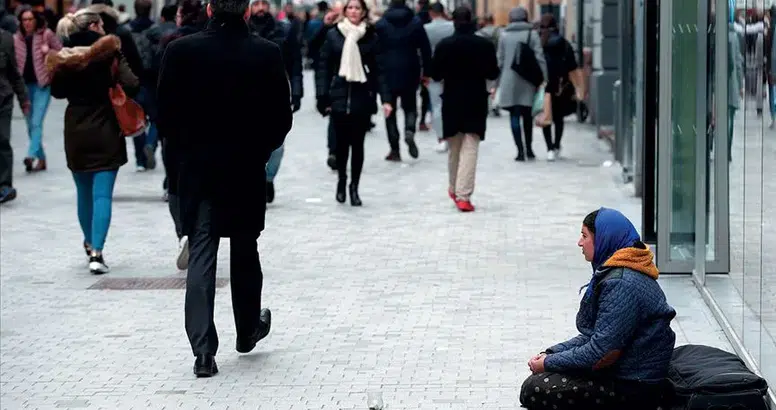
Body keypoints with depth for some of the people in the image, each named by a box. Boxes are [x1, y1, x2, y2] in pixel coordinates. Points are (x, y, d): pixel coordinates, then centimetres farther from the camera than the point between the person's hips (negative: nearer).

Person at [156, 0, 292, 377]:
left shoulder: (180, 51, -9)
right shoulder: (267, 55, -9)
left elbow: (164, 115, -4)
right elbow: (282, 118, -4)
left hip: (195, 171, 0)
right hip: (247, 172, 1)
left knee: (201, 256, 1)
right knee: (244, 252, 18)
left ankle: (203, 350, -7)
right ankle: (248, 330, 34)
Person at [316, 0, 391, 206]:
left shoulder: (371, 37, 3)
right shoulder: (333, 35, 2)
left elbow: (378, 71, 2)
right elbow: (323, 67, 3)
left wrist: (385, 98, -6)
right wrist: (322, 97, -4)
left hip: (362, 96, 0)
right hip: (339, 95, 0)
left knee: (357, 143, 2)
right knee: (342, 141, 2)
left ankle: (354, 187, 14)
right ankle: (342, 180, 26)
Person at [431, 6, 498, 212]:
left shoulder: (444, 45, -6)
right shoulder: (485, 45, -7)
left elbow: (435, 75, -1)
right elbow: (493, 74, -1)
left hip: (451, 102, 2)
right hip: (476, 103, -1)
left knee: (454, 148, 18)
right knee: (470, 149, -2)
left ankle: (454, 189, 32)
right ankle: (463, 195, -11)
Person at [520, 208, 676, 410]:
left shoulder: (623, 285, -22)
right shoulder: (612, 273, 12)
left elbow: (601, 352, -24)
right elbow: (592, 335, 15)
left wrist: (549, 363, -12)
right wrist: (550, 354, 3)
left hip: (633, 388, -10)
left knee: (533, 390, -14)